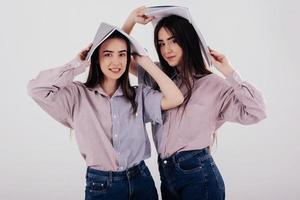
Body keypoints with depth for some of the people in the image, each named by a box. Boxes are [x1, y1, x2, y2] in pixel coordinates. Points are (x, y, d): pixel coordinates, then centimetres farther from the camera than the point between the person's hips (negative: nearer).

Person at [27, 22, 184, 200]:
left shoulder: (139, 95, 2)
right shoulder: (79, 95, -5)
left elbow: (176, 98, -12)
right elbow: (36, 88, -17)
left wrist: (145, 61, -6)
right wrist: (79, 65, -9)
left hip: (142, 181, 3)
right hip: (100, 186, -2)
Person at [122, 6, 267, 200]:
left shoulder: (212, 84, -8)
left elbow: (255, 112, -19)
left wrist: (229, 73, -16)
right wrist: (131, 20, 3)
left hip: (198, 173, -5)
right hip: (166, 172, 5)